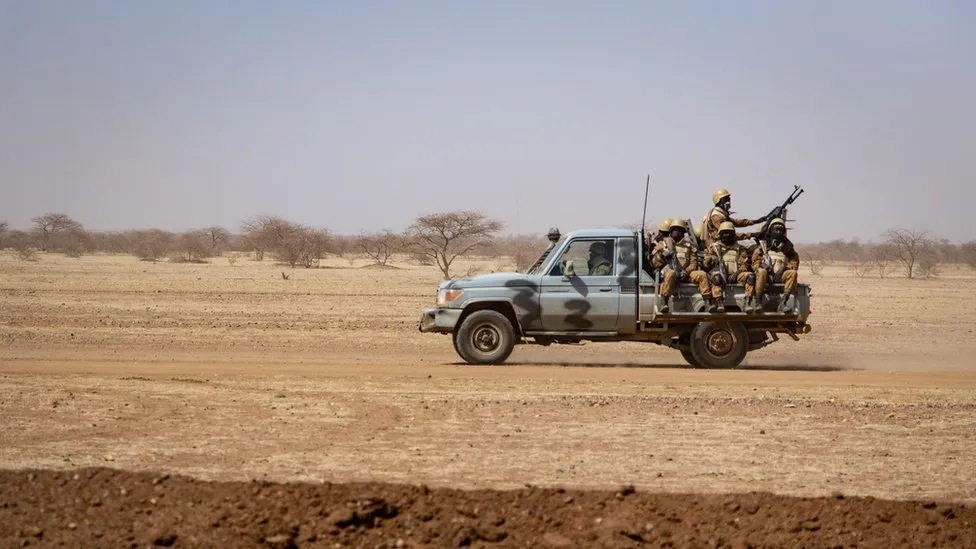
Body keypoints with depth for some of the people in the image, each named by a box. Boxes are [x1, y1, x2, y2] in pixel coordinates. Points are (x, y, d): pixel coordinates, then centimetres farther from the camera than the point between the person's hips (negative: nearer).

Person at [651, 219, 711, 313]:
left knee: (702, 274, -22)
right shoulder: (663, 244, 19)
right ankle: (662, 302, -46)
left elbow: (693, 263, 11)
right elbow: (654, 262, 12)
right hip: (668, 270, -3)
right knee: (671, 274, -41)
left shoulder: (688, 246, 22)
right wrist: (662, 255, -9)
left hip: (685, 273, 3)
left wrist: (686, 271, -10)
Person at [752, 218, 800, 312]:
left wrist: (783, 268, -8)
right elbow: (755, 262, 7)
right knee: (761, 272, -36)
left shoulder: (787, 246, 15)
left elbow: (794, 263, 10)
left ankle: (782, 303, -37)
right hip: (767, 275, -2)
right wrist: (763, 265, -15)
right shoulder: (763, 245, 10)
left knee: (793, 273, -28)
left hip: (780, 276, 2)